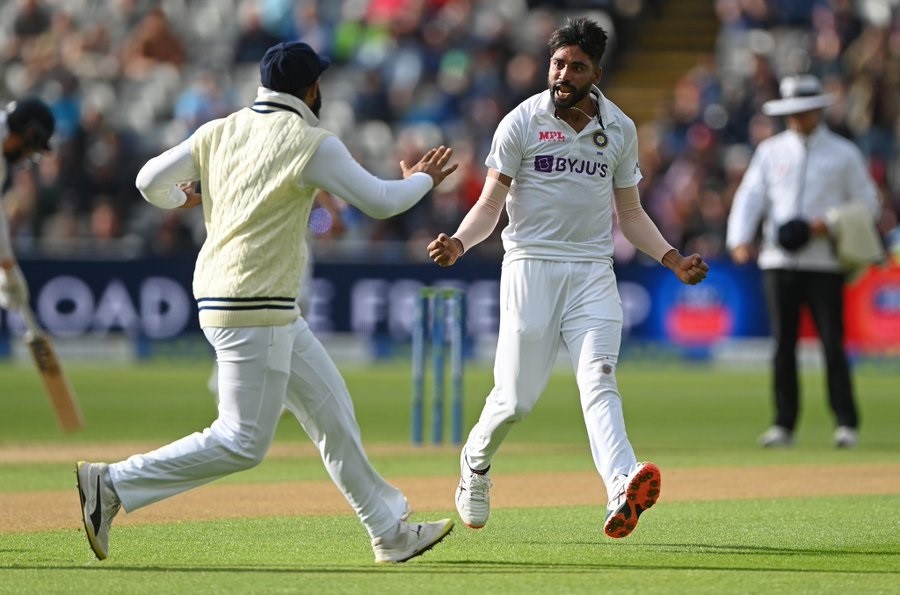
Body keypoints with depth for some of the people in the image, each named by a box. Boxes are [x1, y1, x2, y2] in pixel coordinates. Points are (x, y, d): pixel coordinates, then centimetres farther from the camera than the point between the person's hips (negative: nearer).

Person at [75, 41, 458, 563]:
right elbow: (381, 201, -6)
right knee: (243, 442, -7)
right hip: (253, 309, -9)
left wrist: (182, 199, 30)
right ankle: (114, 484, -9)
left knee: (332, 414, 14)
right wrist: (423, 180, 15)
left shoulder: (220, 132, 8)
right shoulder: (311, 144, -10)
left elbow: (151, 181, 7)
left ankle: (390, 532, 20)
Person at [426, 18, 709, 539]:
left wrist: (673, 260, 3)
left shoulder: (619, 129, 10)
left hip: (593, 274, 2)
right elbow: (490, 204, -3)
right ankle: (476, 465, 30)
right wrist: (459, 243, -22)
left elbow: (630, 213, 17)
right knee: (517, 397, -2)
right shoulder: (522, 123, -1)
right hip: (531, 266, -2)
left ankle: (623, 489, -39)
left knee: (599, 381, -17)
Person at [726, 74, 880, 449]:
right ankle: (783, 425, 7)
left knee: (833, 344, -6)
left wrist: (830, 225, -10)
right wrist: (741, 238, -13)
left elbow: (867, 204, 7)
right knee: (783, 344, 2)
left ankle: (847, 424, -3)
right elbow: (751, 196, 4)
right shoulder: (771, 151, 11)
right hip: (779, 260, 2)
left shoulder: (844, 154, 6)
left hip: (824, 261, -2)